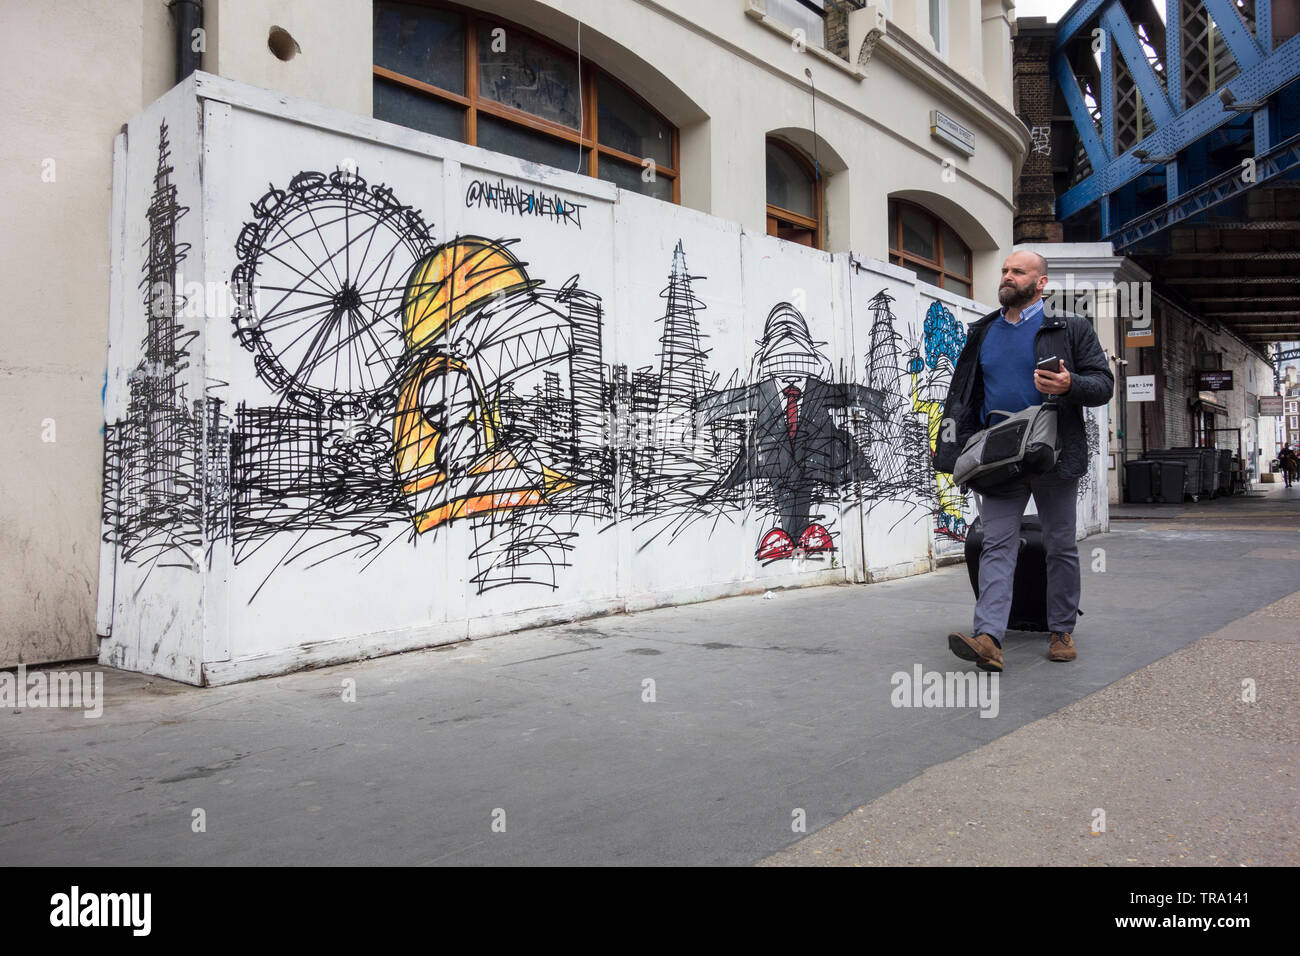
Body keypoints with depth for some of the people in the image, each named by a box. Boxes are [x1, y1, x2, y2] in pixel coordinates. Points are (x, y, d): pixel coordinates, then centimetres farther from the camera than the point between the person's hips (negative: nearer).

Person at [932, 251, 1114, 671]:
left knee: (1060, 545, 7)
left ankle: (1061, 632, 21)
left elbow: (1103, 383, 0)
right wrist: (953, 446, 7)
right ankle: (988, 639, -17)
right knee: (997, 543, -8)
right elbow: (963, 395, 18)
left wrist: (1070, 386, -21)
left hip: (1054, 455, -2)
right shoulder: (983, 333, 14)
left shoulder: (1070, 329, 4)